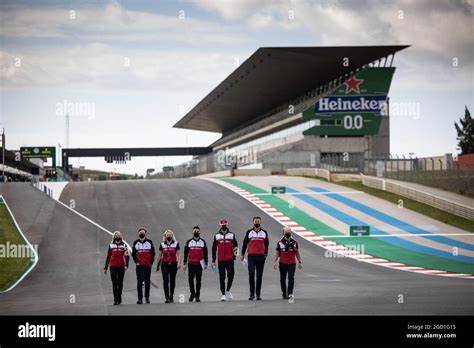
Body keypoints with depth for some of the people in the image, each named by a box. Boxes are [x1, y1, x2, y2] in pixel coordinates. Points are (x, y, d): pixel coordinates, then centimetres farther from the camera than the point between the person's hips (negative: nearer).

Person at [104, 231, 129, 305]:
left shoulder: (124, 246, 5)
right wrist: (105, 267, 12)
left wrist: (126, 265, -14)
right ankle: (115, 299, -8)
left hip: (121, 267, 0)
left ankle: (119, 298, 24)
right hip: (113, 267, 0)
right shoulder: (111, 246, 7)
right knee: (114, 283, -6)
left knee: (120, 283, 10)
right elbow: (108, 257, 12)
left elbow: (126, 256, 0)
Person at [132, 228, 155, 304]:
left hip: (148, 265, 1)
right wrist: (136, 261, 2)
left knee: (147, 282, 8)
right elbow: (133, 253, 9)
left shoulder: (149, 242, 3)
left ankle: (147, 297, 19)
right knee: (139, 282, -9)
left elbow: (153, 253, 7)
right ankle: (140, 298, -11)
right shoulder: (135, 243, 3)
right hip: (140, 266, -1)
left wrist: (151, 262, 3)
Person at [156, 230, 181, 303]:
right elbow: (160, 256, 13)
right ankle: (167, 298, -12)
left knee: (172, 281, 8)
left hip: (173, 264, 0)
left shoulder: (176, 244, 3)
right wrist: (158, 265, 12)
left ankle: (171, 296, 22)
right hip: (165, 265, 0)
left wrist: (179, 263, -14)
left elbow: (179, 254, -1)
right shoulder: (162, 245, 8)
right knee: (166, 281, -9)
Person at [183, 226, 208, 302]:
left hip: (199, 264, 0)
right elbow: (186, 253, 10)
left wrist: (206, 263, 6)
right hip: (191, 264, 0)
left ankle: (197, 296, 7)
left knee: (198, 280, 2)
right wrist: (184, 263, 6)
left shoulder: (203, 242, 8)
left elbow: (205, 253, 10)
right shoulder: (189, 242, 8)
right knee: (190, 279, -8)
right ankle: (192, 293, 9)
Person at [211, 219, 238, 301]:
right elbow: (214, 248, 9)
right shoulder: (216, 236, 8)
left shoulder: (232, 235, 7)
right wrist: (213, 261, 7)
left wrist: (235, 254, -7)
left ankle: (228, 290, 14)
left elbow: (235, 246, 10)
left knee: (231, 276, -7)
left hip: (230, 260, 0)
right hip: (220, 260, 0)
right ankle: (223, 294, 7)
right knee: (222, 278, 2)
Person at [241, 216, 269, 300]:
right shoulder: (249, 232, 6)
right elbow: (245, 243, 10)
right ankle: (252, 293, -8)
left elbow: (266, 244, 16)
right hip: (251, 256, -2)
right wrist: (242, 254, 8)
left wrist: (265, 254, 11)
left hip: (261, 256, 2)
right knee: (251, 274, -12)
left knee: (259, 276, 4)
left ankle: (258, 294, 9)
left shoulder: (264, 232, 9)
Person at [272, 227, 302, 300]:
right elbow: (277, 253, 3)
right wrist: (274, 262, -6)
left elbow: (297, 253, 13)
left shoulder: (294, 242, 6)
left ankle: (290, 293, -18)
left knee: (291, 278, -14)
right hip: (283, 263, 0)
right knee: (282, 279, 8)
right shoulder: (280, 242, 2)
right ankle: (284, 294, 22)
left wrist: (299, 262, 14)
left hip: (292, 263, 0)